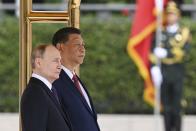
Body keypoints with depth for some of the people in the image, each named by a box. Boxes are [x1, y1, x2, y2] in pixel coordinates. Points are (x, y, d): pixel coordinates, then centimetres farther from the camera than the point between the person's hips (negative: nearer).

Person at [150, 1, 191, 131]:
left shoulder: (184, 32, 2)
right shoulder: (161, 33, 8)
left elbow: (184, 52, -11)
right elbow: (154, 51, 0)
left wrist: (166, 52, -21)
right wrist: (155, 67, -14)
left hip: (178, 72, -2)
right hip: (164, 72, 2)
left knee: (177, 104, -2)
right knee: (166, 104, 3)